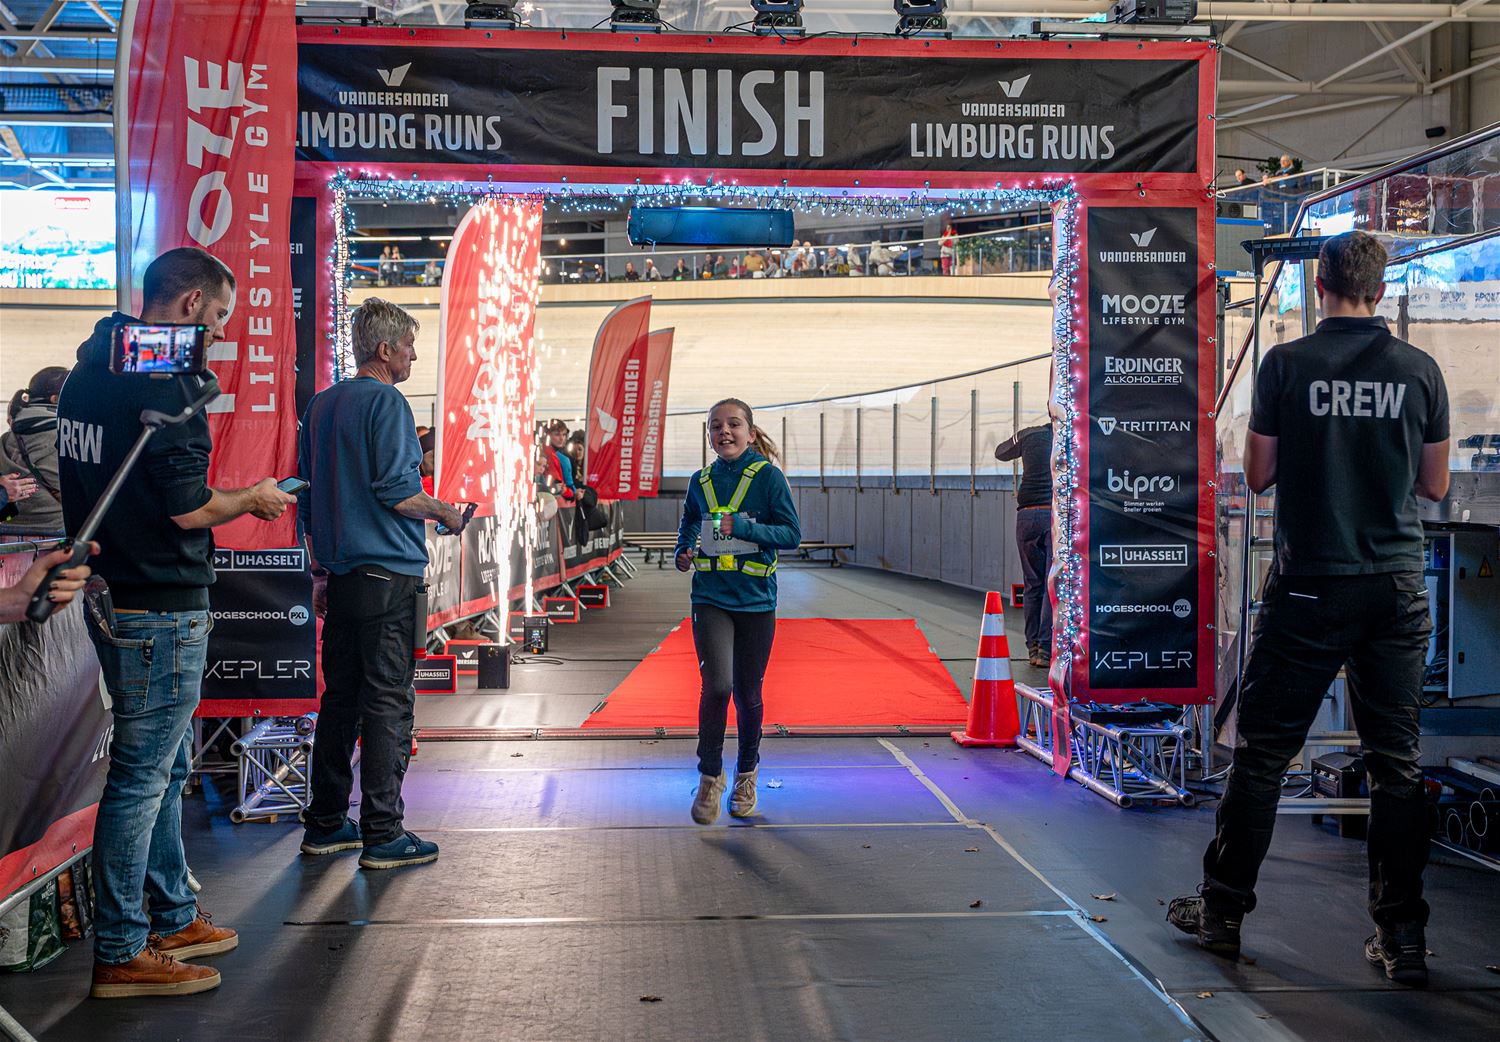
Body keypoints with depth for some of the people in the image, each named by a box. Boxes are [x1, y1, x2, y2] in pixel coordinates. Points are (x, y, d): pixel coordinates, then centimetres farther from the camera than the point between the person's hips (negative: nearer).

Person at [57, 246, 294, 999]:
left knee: (165, 766, 19)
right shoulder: (164, 381, -18)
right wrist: (252, 499, -2)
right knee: (142, 775, -2)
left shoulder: (87, 372, 12)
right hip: (161, 607, -10)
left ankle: (173, 918, 30)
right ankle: (120, 956, 7)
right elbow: (188, 509, -20)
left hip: (111, 596, 10)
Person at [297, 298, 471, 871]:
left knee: (340, 697, 13)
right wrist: (446, 513, -1)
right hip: (388, 576, -8)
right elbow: (396, 493, -18)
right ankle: (383, 834, 0)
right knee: (387, 702, -4)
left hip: (341, 575, 8)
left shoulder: (321, 405, 15)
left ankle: (325, 824, 19)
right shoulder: (386, 402, -10)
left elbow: (309, 499, 19)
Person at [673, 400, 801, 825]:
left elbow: (792, 534, -7)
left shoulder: (768, 476, -4)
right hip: (710, 597, 1)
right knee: (717, 685, -15)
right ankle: (710, 776, 3)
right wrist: (684, 552, 7)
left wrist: (741, 527, -19)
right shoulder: (701, 482, 7)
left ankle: (746, 776, 29)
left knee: (748, 693, 8)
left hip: (755, 599, -1)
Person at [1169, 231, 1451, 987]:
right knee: (1396, 761, 7)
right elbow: (1435, 485, 7)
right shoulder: (1418, 370, 0)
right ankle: (1403, 938, 11)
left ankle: (1222, 912, 16)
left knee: (1262, 753, 7)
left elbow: (1258, 476, 0)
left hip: (1309, 586, -2)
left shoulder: (1286, 364, -6)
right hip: (1398, 586, 2)